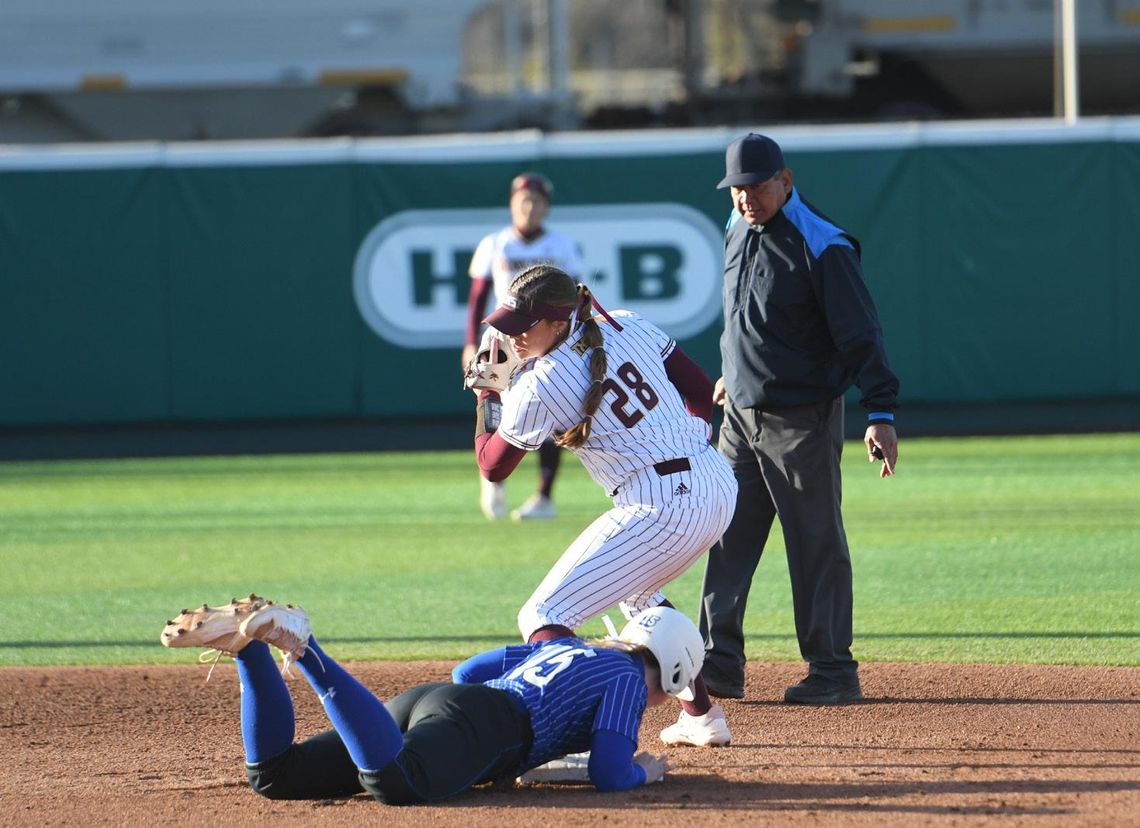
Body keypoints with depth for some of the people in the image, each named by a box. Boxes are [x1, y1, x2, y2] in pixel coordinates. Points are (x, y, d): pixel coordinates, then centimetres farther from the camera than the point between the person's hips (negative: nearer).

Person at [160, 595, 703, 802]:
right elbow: (608, 776, 0)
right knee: (393, 782, -41)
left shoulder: (565, 647, 37)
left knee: (273, 776, -6)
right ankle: (297, 644, -41)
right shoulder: (629, 679, 13)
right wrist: (644, 771, 22)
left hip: (416, 702, 8)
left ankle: (251, 643, -23)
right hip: (482, 724, -8)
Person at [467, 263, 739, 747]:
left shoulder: (539, 388, -10)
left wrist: (491, 393, 17)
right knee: (636, 592, 36)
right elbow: (701, 391, 15)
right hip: (721, 486, 9)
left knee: (542, 618, -7)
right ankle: (701, 717, 38)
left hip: (661, 508, -9)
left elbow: (492, 467, 5)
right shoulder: (627, 327, 7)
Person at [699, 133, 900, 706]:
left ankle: (833, 672, 3)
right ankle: (720, 665, 9)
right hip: (741, 415, 7)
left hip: (803, 419, -7)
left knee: (817, 545, -3)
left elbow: (860, 334, -18)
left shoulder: (822, 248, -16)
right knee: (727, 539, 5)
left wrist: (880, 413, -23)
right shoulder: (738, 235, 8)